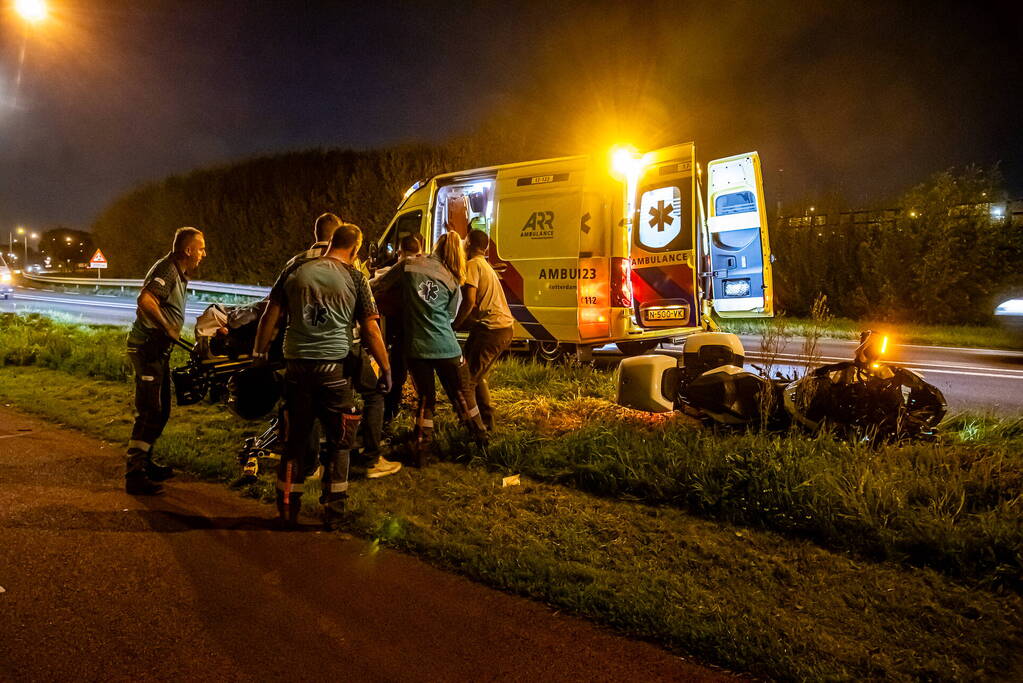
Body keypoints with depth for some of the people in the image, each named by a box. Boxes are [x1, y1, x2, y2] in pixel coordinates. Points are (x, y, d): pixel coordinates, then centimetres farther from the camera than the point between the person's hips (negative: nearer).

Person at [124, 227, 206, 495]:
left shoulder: (179, 273, 17)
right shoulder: (166, 269, -16)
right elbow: (145, 299, -30)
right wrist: (168, 328, -26)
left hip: (159, 349, 11)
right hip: (147, 348, -11)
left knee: (161, 412, 17)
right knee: (149, 413, -10)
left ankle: (145, 463, 30)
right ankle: (134, 476, -4)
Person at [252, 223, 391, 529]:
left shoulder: (295, 272, 6)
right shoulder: (355, 279, -2)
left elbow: (270, 317, 7)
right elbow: (371, 332, -4)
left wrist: (259, 354, 18)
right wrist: (386, 370, 4)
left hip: (297, 366, 3)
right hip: (334, 367, -3)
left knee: (295, 438, 15)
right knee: (339, 441, 11)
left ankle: (288, 509, 24)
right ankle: (333, 512, 16)